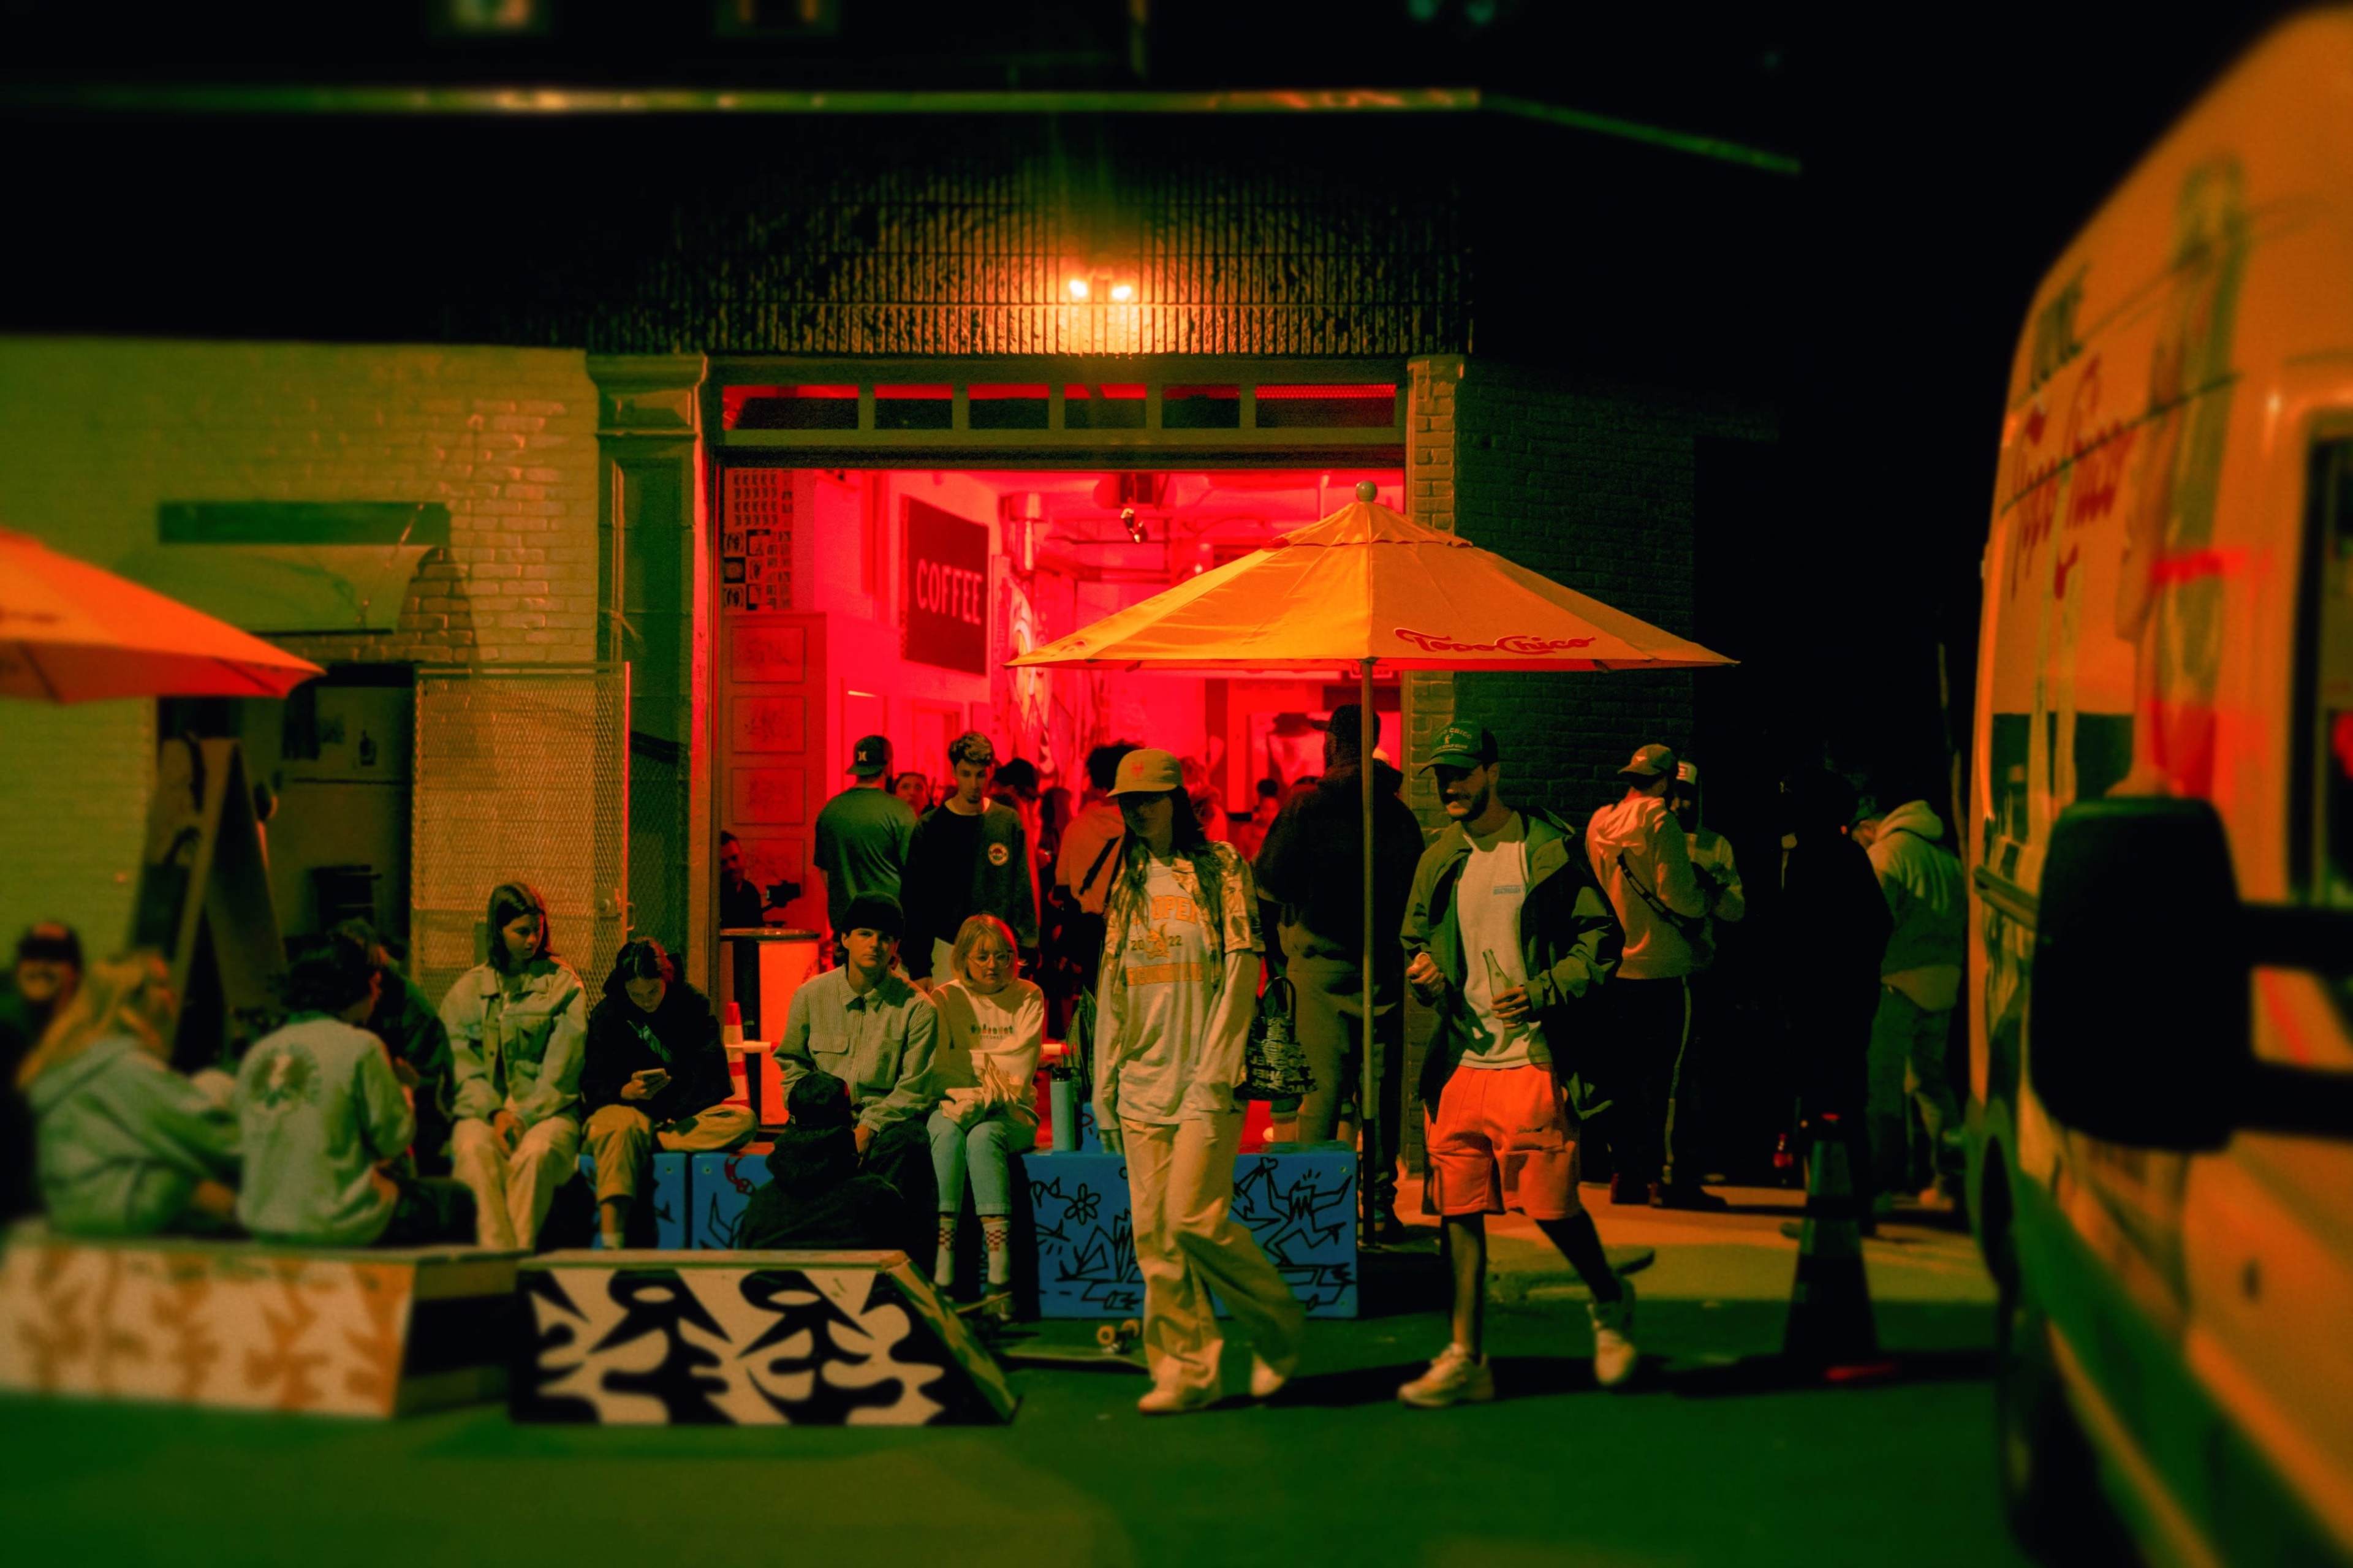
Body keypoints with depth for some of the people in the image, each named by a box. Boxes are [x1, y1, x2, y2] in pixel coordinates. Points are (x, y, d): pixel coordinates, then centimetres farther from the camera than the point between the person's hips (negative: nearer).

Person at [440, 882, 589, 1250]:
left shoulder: (564, 984, 10)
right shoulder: (468, 989, 15)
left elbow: (561, 1068, 0)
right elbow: (461, 1066, 4)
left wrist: (524, 1116, -13)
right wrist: (494, 1113, -12)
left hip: (547, 1109, -1)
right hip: (483, 1107, 1)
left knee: (535, 1153, -35)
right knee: (475, 1151, -33)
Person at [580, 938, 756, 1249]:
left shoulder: (693, 1005, 4)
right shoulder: (608, 1014, 3)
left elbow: (714, 1081, -1)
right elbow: (593, 1089, -4)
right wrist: (628, 1091, -26)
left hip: (687, 1115, 2)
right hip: (626, 1107, -2)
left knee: (745, 1120, -27)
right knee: (621, 1129, -40)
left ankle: (650, 1140, -30)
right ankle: (611, 1246, -56)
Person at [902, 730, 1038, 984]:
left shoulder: (1009, 823, 5)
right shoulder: (929, 827, 1)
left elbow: (1023, 890, 8)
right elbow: (914, 899, 1)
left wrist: (1025, 946, -1)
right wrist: (918, 966, -3)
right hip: (945, 949, -1)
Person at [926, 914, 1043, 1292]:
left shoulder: (1028, 998, 8)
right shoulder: (945, 1000, 8)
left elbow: (1019, 1071, -2)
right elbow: (939, 1070, -2)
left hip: (1010, 1113, -1)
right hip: (954, 1105, 1)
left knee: (983, 1135, -35)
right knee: (947, 1133, -35)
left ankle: (1000, 1272, -45)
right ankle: (943, 1267, -42)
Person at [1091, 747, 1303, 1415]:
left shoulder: (1221, 869, -2)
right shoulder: (1127, 884, 15)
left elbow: (1239, 978, -7)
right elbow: (1112, 990, 17)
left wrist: (1211, 1079, -13)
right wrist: (1104, 1089, 11)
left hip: (1205, 1083, -6)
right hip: (1143, 1084, 6)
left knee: (1194, 1220, -12)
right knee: (1153, 1232, 1)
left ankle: (1278, 1332, 8)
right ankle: (1186, 1371, 6)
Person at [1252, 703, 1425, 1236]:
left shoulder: (1306, 808, -7)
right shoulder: (1400, 814, 5)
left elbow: (1270, 884, -5)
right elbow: (1413, 893, 11)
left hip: (1319, 968, -3)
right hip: (1383, 969, 3)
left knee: (1321, 1089, -2)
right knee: (1381, 1091, 5)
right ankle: (1379, 1206, 7)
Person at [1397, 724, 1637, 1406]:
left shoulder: (1550, 849, -4)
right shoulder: (1439, 860, 12)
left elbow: (1602, 940, -5)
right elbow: (1415, 941, 23)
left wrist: (1541, 993, -18)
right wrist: (1422, 972, -1)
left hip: (1534, 1062, -5)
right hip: (1461, 1061, 5)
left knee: (1551, 1205, -3)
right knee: (1459, 1210, 3)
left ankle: (1610, 1303, 25)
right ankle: (1465, 1357, 10)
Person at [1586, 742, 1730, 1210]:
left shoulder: (1599, 823, 10)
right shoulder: (1658, 821, -12)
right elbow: (1678, 896, -17)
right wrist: (1702, 895, 3)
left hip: (1614, 969, 7)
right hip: (1661, 967, -7)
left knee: (1625, 1072, 12)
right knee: (1667, 1073, -2)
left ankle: (1626, 1173, 15)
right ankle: (1668, 1177, 0)